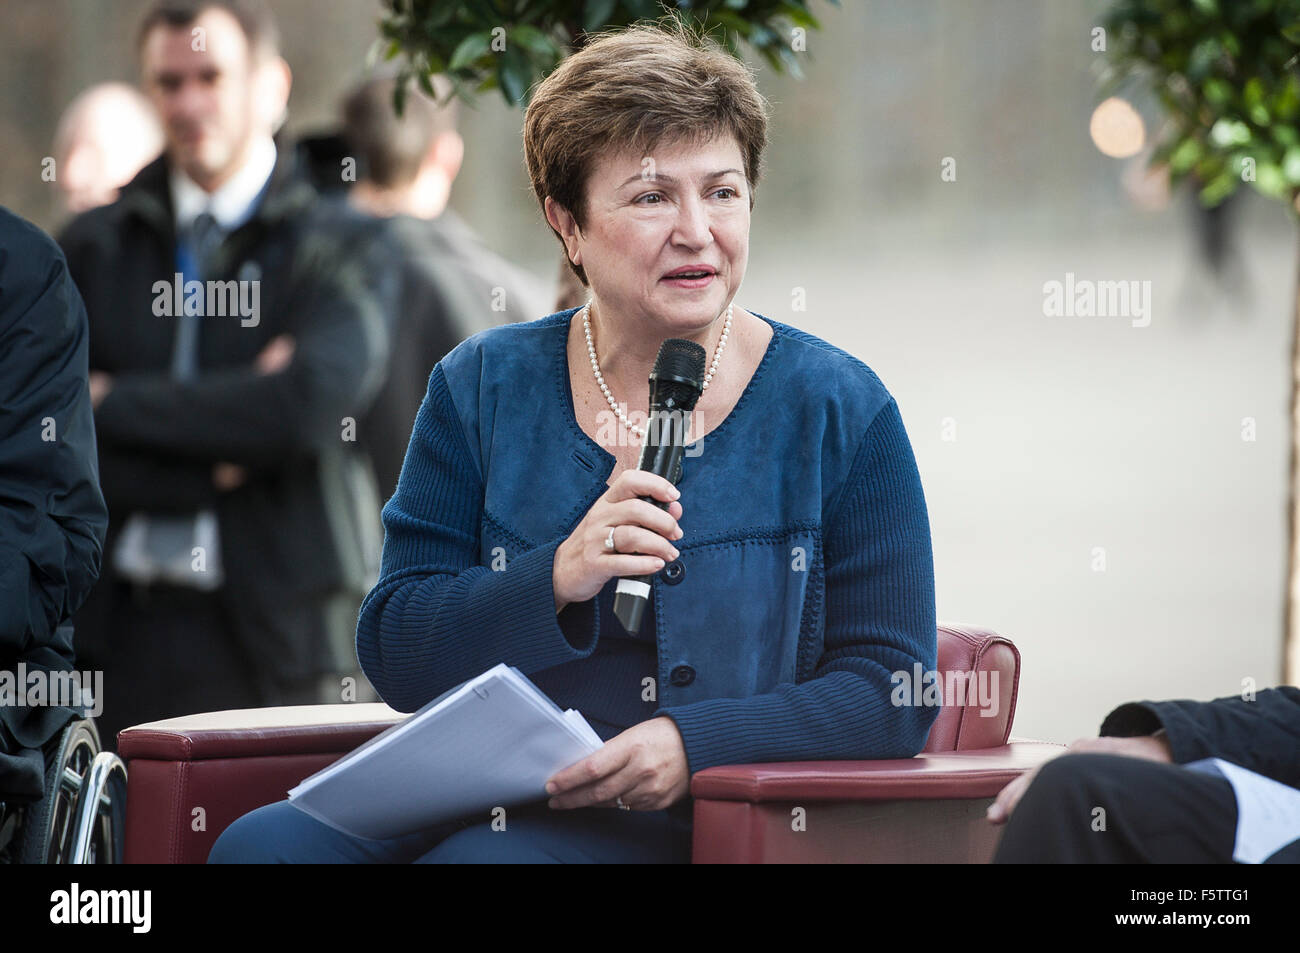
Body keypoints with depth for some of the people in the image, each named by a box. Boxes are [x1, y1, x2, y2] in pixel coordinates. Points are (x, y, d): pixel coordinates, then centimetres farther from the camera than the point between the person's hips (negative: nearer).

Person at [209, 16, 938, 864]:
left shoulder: (841, 410, 2)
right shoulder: (481, 388, 9)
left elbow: (892, 689, -1)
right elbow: (394, 654, 5)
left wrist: (693, 745, -17)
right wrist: (556, 580, -14)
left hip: (690, 822, -3)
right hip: (488, 792, 4)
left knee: (470, 864, -32)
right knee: (260, 845, -23)